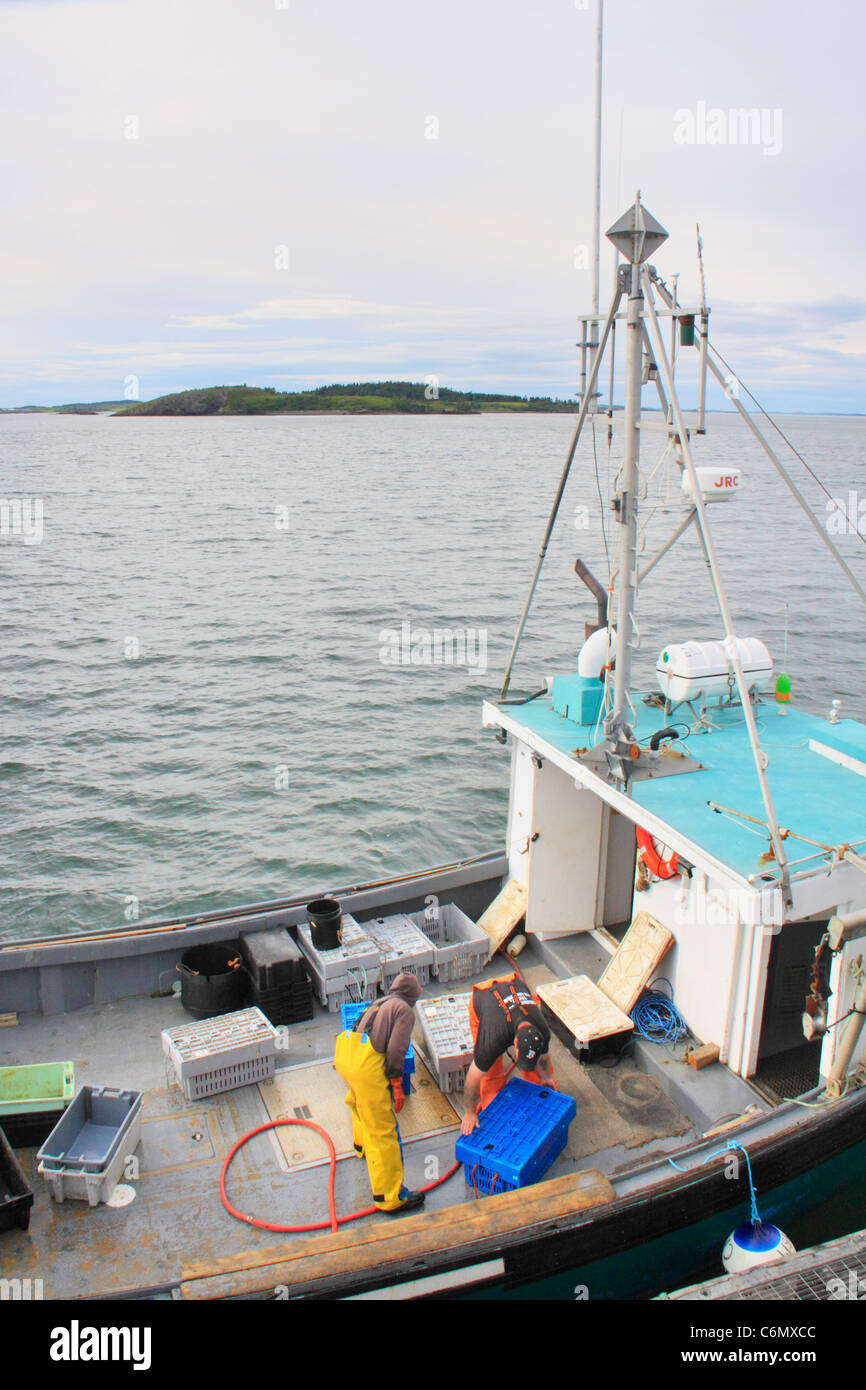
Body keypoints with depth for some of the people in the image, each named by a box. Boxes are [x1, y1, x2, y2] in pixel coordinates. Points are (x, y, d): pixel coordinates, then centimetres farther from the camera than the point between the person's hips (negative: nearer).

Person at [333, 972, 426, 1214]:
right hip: (367, 1066, -9)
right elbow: (396, 1049, -10)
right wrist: (396, 1085, -5)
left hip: (344, 1056, 9)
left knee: (358, 1101, 36)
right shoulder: (405, 1010, 1)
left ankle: (362, 1144, 63)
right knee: (383, 1129, -2)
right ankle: (390, 1198, 2)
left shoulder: (379, 1003, 24)